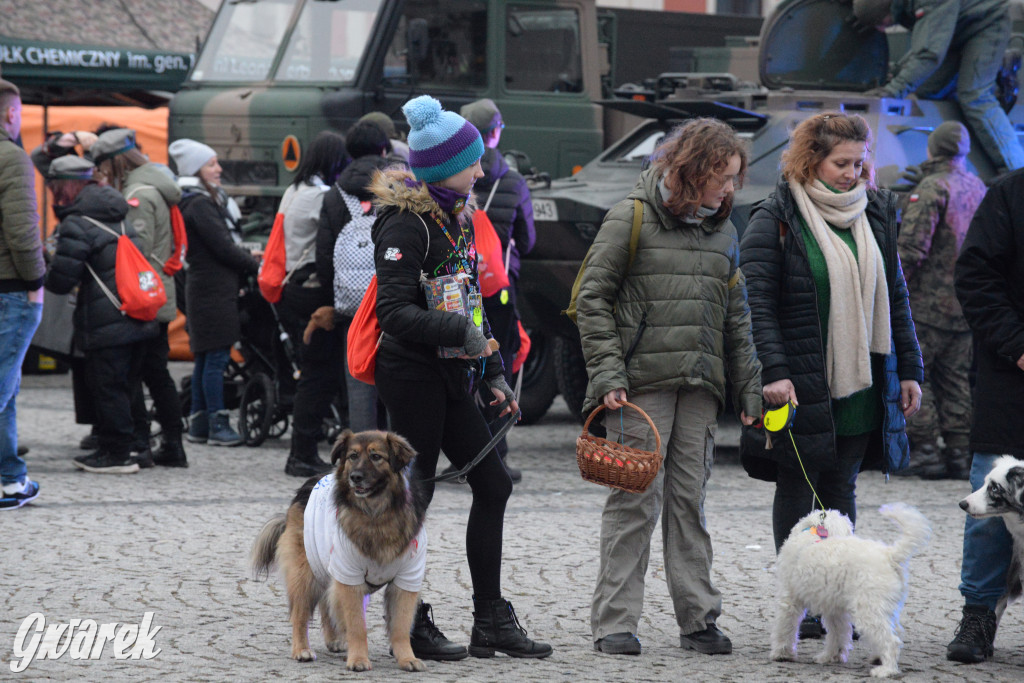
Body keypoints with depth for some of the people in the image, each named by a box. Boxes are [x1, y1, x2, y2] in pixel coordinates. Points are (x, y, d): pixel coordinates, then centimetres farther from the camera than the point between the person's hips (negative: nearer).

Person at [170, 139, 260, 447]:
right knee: (216, 356, -8)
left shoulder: (205, 200, 17)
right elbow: (222, 248, -16)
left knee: (206, 358, 12)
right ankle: (217, 425, -7)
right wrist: (256, 266, -6)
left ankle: (198, 425, 15)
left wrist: (249, 261, 9)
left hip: (209, 289, 10)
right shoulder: (199, 204, -14)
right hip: (213, 290, -10)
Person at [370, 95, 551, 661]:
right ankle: (410, 627, 6)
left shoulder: (455, 216, 14)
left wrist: (493, 376, 18)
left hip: (448, 377, 9)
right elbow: (394, 311, -22)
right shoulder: (406, 224, -15)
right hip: (412, 374, -9)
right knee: (415, 495, -3)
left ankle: (491, 620, 13)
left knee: (492, 484, 8)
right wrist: (461, 332, -31)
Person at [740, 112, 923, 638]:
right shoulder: (775, 220, -6)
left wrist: (908, 370, 13)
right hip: (802, 387, -5)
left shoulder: (875, 215, 11)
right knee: (799, 486, 1)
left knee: (841, 487, 8)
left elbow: (895, 298, 16)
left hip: (861, 386, 5)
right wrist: (774, 372, -20)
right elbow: (757, 304, -11)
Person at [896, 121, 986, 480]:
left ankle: (924, 448, -5)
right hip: (966, 305, 7)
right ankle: (959, 452, 10)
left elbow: (911, 248, -19)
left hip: (929, 302, -7)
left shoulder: (932, 189, -12)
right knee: (955, 377, 12)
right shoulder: (979, 189, 12)